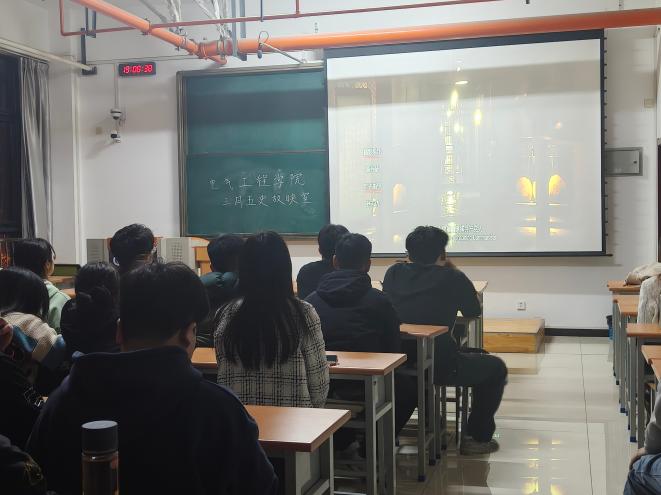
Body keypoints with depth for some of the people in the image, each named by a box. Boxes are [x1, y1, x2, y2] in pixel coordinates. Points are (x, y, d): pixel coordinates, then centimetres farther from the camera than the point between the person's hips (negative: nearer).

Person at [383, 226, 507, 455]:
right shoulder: (453, 278, -10)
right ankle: (478, 438, 20)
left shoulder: (393, 273, 0)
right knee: (496, 368, 19)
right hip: (441, 367, -6)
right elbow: (474, 311, 7)